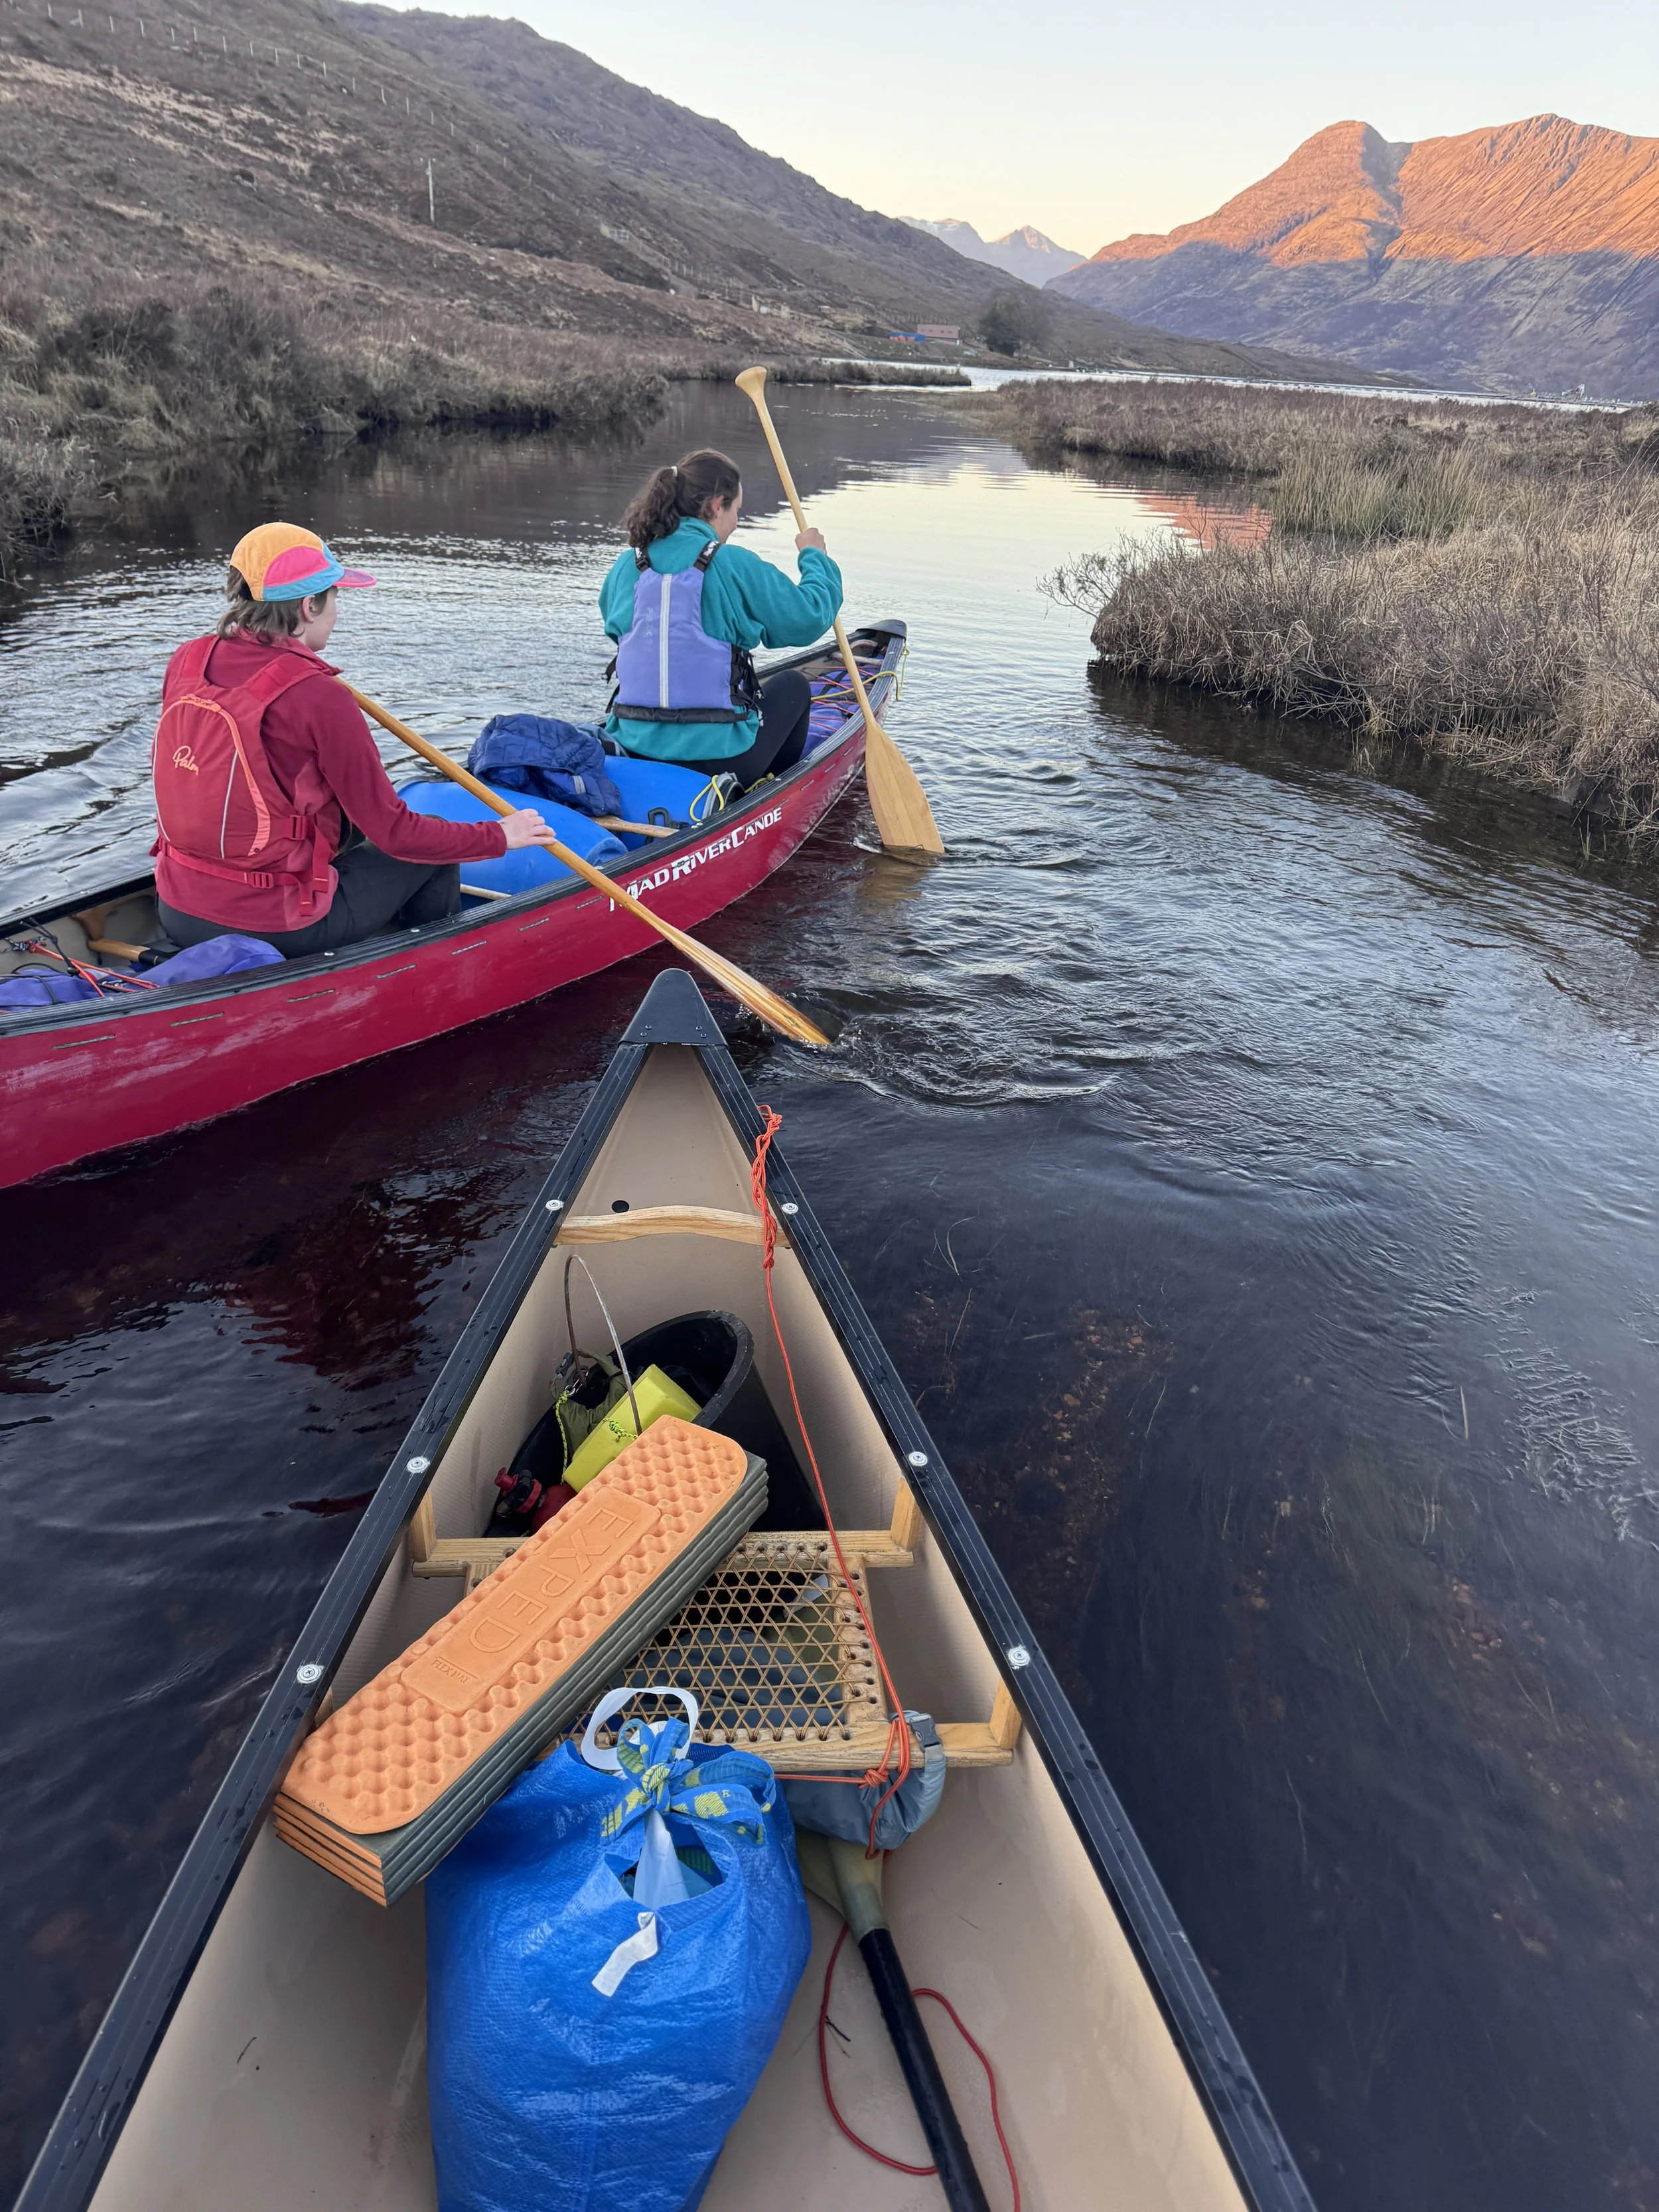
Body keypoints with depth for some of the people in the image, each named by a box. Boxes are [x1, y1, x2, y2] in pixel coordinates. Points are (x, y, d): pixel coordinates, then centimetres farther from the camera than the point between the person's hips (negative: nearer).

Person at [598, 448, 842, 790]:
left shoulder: (625, 566, 4)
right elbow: (810, 618, -5)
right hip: (716, 758, -6)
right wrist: (815, 557, 15)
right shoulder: (734, 565, -12)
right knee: (793, 685, 25)